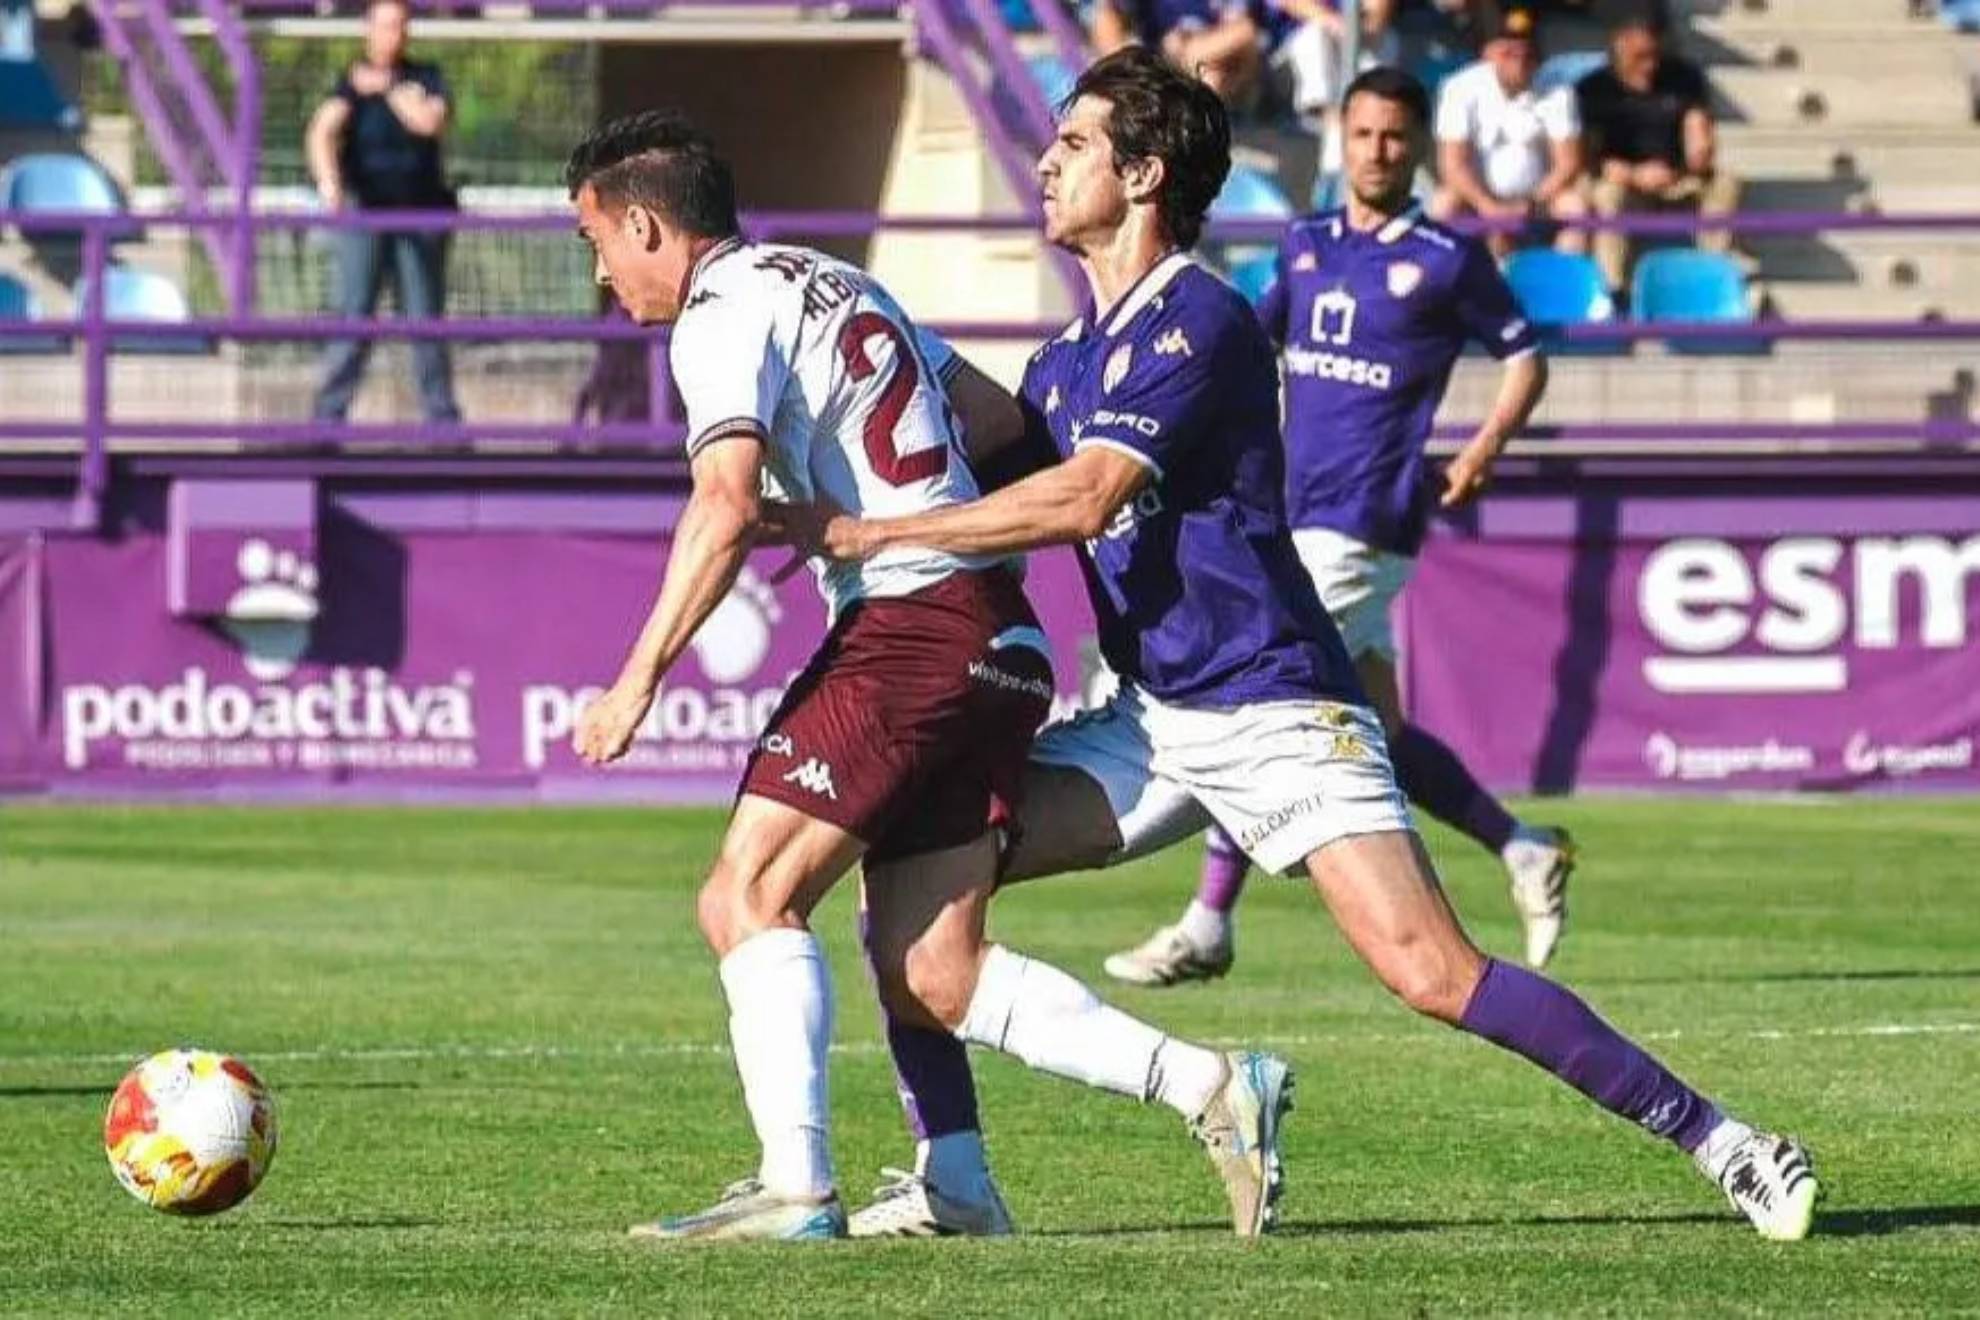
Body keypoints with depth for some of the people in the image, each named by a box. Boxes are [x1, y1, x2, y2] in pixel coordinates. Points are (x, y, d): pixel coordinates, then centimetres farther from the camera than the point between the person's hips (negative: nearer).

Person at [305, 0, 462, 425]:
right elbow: (322, 131, -17)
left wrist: (387, 88, -7)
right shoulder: (351, 83, 0)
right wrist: (327, 180, -34)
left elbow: (430, 122, -11)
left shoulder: (426, 77, 8)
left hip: (420, 214, 2)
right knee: (354, 316, -9)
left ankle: (442, 413, 10)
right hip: (365, 211, -2)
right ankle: (329, 413, -8)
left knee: (427, 318, 4)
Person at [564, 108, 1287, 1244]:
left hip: (907, 629, -9)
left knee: (748, 897, -8)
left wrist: (639, 680, -18)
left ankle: (797, 1186, -16)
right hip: (997, 637, 9)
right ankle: (1212, 1087, 0)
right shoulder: (834, 284, 23)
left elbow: (728, 506, -20)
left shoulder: (723, 313, -6)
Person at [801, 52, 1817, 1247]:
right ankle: (949, 1183, 2)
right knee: (916, 863, -4)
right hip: (1150, 722, 9)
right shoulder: (1064, 362, 15)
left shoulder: (1199, 322, -13)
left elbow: (1082, 500, -21)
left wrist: (874, 529, -17)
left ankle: (1720, 1143, -13)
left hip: (1273, 709, -8)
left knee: (1431, 971, -20)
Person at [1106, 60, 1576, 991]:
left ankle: (1207, 927, -4)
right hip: (1295, 518, 6)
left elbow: (1524, 357, 3)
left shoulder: (1447, 260, -2)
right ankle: (1526, 853, 22)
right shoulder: (1307, 245, 15)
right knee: (1379, 737, 7)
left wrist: (1484, 450, -12)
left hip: (1362, 524, -6)